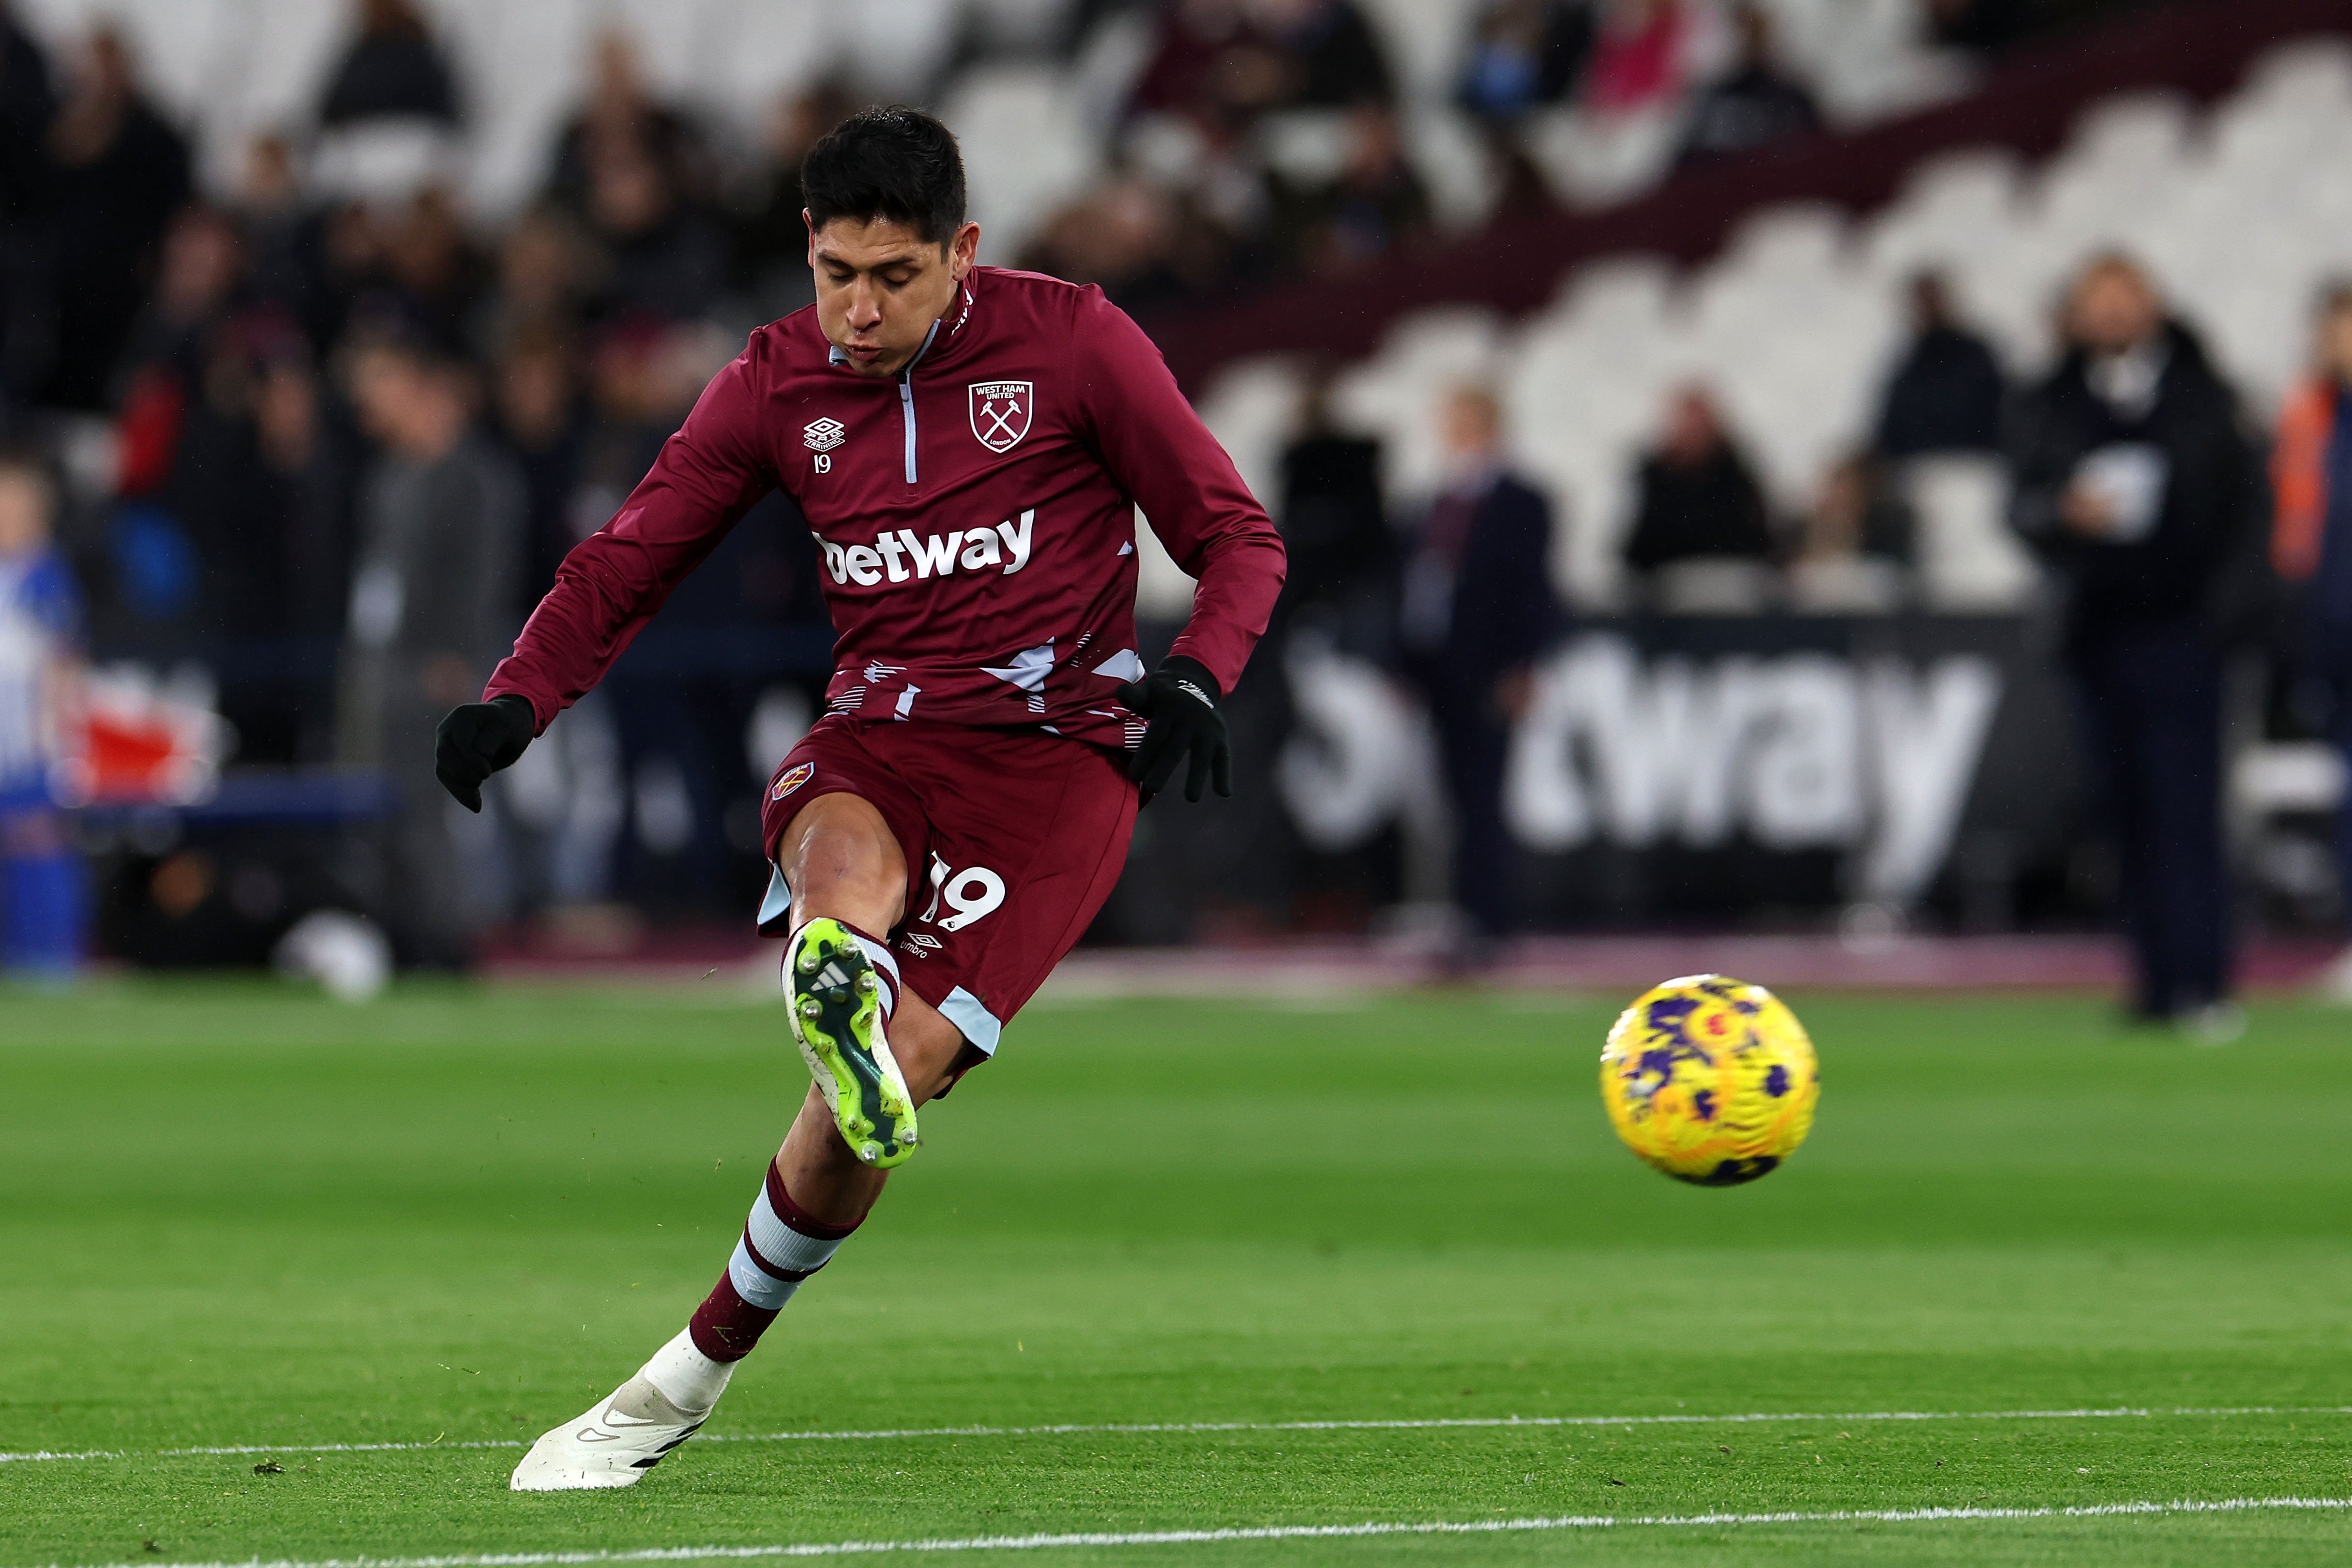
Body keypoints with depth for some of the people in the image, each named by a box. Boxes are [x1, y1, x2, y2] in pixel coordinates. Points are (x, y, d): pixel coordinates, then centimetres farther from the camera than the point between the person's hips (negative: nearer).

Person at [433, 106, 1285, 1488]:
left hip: (1058, 746, -3)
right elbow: (630, 560, 13)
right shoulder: (779, 385, 6)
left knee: (898, 1072, -19)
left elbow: (1237, 534, 2)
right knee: (845, 861, -38)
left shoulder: (1071, 342, -3)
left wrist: (1198, 676, -18)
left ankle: (696, 1374, -3)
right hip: (877, 732, 3)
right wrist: (518, 700, -5)